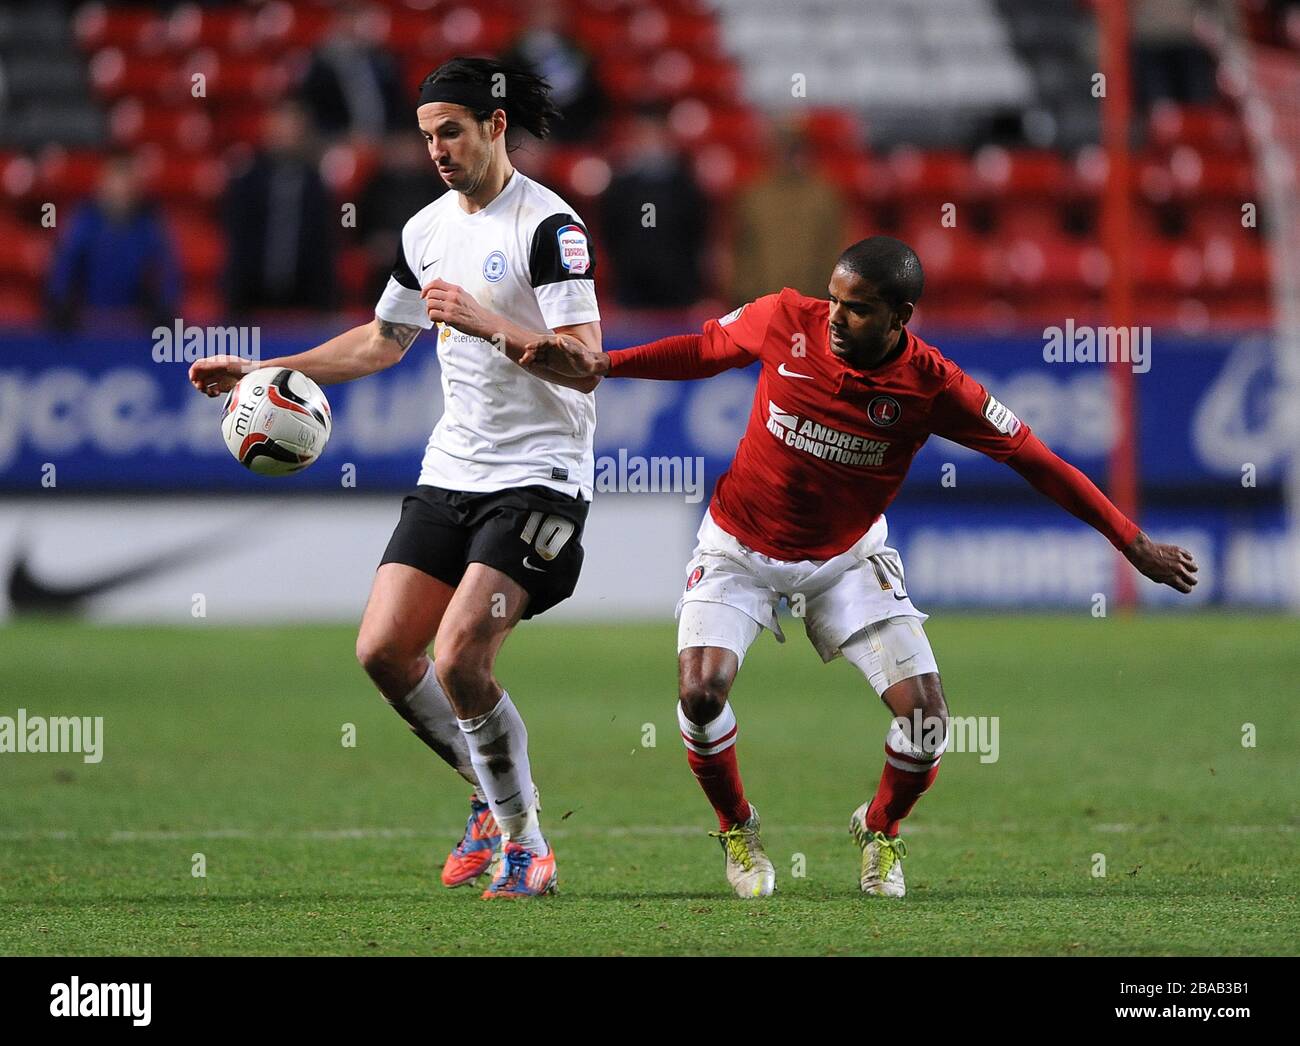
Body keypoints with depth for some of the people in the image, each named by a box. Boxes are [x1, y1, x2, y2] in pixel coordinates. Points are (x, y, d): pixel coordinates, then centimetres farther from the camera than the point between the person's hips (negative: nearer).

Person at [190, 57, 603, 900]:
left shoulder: (549, 226, -13)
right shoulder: (427, 230, 11)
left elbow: (585, 358, -21)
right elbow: (382, 341, 26)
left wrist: (487, 323, -31)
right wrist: (264, 371, 21)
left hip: (537, 476, -8)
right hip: (452, 473, 8)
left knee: (459, 661, -19)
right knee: (383, 649, 0)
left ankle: (525, 845, -3)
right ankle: (496, 798, 19)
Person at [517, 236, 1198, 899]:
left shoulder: (931, 385, -21)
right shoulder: (785, 321, -18)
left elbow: (1034, 460, -13)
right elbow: (703, 351, 3)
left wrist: (1135, 545, -12)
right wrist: (600, 365, -4)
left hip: (847, 557, 0)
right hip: (740, 546, 0)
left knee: (924, 709, -12)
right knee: (701, 690, -21)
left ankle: (880, 829, 22)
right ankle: (737, 828, 10)